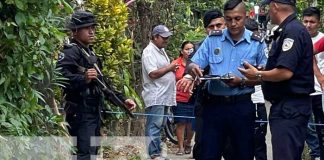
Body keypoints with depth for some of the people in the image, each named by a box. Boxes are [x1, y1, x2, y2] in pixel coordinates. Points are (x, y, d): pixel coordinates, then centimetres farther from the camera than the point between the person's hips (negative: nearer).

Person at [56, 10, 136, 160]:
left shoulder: (90, 53, 20)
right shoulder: (70, 51, -10)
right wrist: (84, 79, -40)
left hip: (93, 113, 10)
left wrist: (122, 99, 16)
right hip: (81, 114, -10)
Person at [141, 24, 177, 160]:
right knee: (154, 126, -9)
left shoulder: (161, 50, 18)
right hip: (155, 97, -10)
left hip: (165, 96, 10)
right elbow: (153, 73, -21)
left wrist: (173, 69, 8)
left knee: (159, 125, 11)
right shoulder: (149, 52, -12)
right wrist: (170, 67, -10)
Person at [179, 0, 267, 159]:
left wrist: (242, 82, -17)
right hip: (214, 105, 1)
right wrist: (194, 68, -20)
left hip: (242, 107, -1)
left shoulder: (257, 44, -1)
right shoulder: (212, 40, 4)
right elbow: (192, 65, 4)